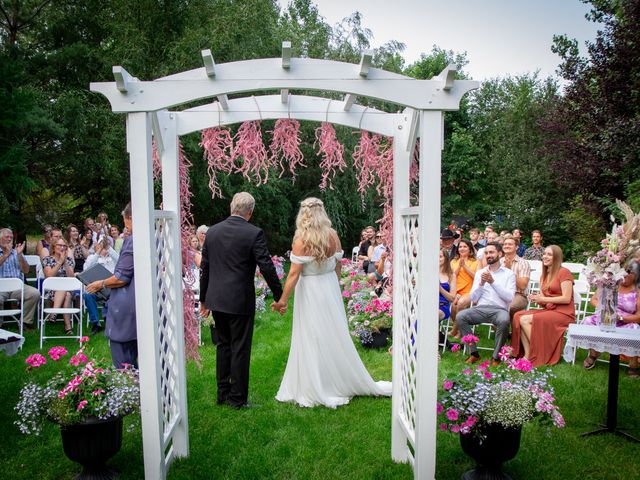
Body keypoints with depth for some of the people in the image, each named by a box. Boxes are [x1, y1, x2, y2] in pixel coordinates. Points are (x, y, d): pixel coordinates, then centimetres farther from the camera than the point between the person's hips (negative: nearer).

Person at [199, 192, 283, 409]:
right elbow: (267, 267, -13)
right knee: (240, 348, 6)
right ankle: (238, 397, 16)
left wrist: (203, 299, 18)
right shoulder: (254, 233, -12)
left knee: (223, 344, 18)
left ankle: (223, 393, 28)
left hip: (216, 299, 5)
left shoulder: (212, 231, 4)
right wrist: (279, 296, -2)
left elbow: (205, 268, 9)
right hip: (240, 301, -5)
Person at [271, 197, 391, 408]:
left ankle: (316, 390, 17)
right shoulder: (333, 235, -3)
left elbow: (294, 273, -18)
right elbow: (338, 266, 6)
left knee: (312, 340, 6)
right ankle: (343, 382, 31)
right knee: (335, 336, 18)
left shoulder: (301, 239, -17)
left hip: (310, 292, -5)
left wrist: (283, 300, -12)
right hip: (331, 288, 5)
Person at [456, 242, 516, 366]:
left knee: (504, 321, -37)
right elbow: (472, 298, 10)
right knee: (460, 317, -26)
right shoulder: (480, 273, 18)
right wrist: (481, 284, -6)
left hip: (499, 309, -2)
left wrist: (493, 282, -13)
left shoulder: (509, 274, 10)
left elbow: (509, 297, -6)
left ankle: (496, 356, -18)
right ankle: (474, 352, -12)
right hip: (480, 309, 3)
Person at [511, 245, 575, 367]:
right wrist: (536, 298, -7)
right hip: (548, 311, 8)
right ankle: (527, 354, -21)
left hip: (563, 313, -8)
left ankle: (537, 357, -15)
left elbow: (566, 298, -14)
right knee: (518, 316, -16)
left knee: (525, 319, -25)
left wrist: (543, 299, -14)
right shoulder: (544, 276, 20)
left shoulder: (564, 272, -5)